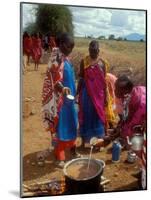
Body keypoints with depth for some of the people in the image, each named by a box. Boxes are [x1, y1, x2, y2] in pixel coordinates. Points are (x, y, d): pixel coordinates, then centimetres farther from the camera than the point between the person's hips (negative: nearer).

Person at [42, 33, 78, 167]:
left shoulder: (65, 57, 8)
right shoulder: (56, 59, -19)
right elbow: (55, 81, -24)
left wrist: (73, 93, 22)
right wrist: (62, 88, -43)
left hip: (68, 97, 9)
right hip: (59, 99, -9)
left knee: (71, 123, 19)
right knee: (60, 126, 1)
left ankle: (71, 148, 37)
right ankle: (60, 157, 13)